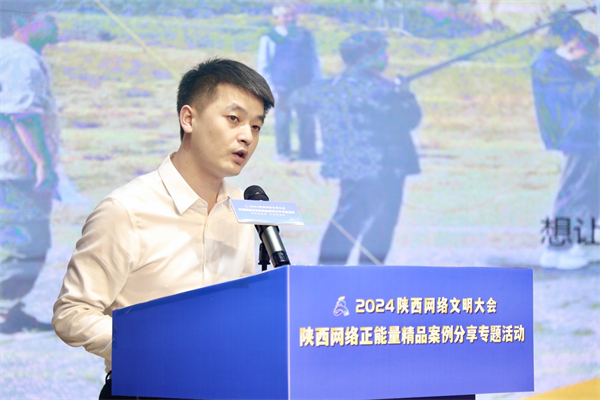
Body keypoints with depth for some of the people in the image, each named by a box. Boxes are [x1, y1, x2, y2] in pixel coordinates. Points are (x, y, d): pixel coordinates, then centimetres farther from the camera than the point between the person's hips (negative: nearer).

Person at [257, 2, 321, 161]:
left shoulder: (306, 36, 11)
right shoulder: (269, 39, -1)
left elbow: (314, 61, 17)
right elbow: (263, 66, 1)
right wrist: (271, 89, -6)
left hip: (305, 88, 3)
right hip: (282, 90, -3)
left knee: (307, 120, 2)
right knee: (282, 121, 0)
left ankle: (308, 152, 10)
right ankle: (283, 153, 9)